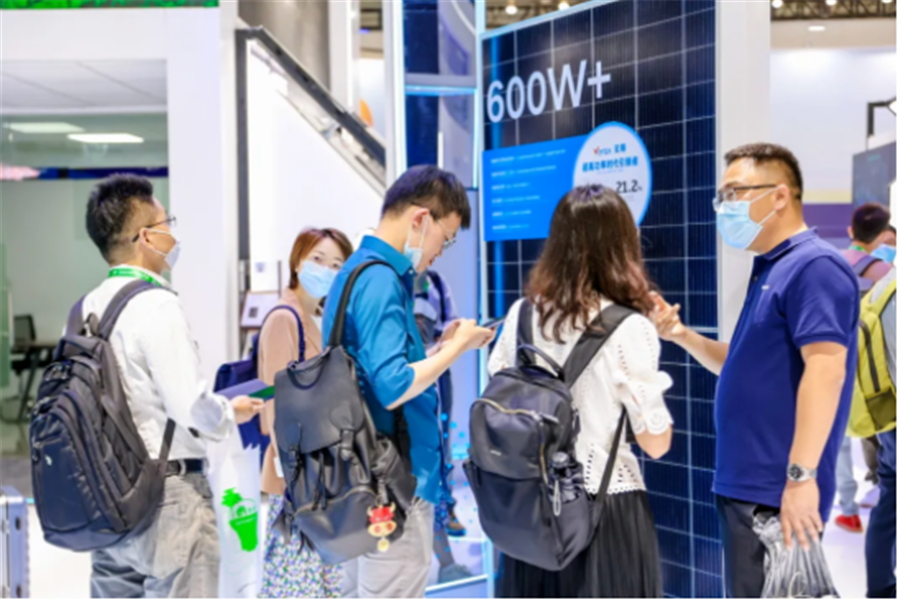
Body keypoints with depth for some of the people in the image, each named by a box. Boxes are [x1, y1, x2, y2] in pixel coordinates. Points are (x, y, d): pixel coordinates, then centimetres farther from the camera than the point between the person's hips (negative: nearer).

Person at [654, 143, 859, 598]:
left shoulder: (814, 266, -14)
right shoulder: (769, 270, 16)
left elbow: (826, 368, -23)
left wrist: (800, 475, -26)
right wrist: (682, 336, 8)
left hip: (776, 492, -10)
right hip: (745, 483, 10)